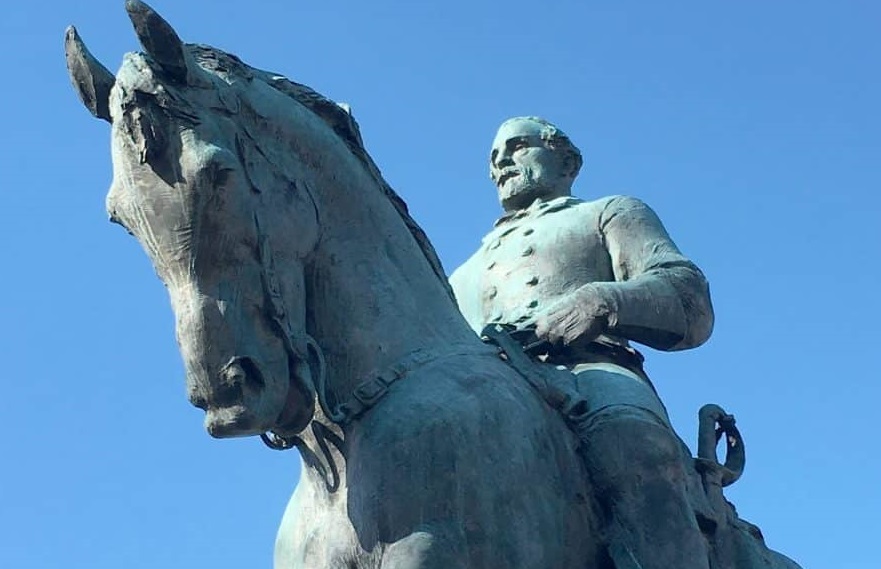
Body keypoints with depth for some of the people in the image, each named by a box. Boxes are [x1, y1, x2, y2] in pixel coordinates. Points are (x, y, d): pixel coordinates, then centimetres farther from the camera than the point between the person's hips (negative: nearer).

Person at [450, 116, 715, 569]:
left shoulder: (609, 214, 32)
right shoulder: (465, 275, 45)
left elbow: (691, 305, 12)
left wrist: (600, 301, -9)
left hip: (589, 373, -3)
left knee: (634, 450, -40)